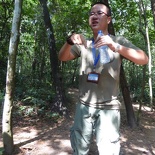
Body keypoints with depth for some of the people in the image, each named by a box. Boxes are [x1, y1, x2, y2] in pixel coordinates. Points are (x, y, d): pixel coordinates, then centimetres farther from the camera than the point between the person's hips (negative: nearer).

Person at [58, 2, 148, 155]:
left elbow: (143, 59, -13)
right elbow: (62, 57, -1)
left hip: (108, 108, -3)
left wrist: (116, 47, -30)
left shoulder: (118, 41, -1)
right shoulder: (83, 44, 9)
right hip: (83, 106, 3)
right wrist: (70, 41, -23)